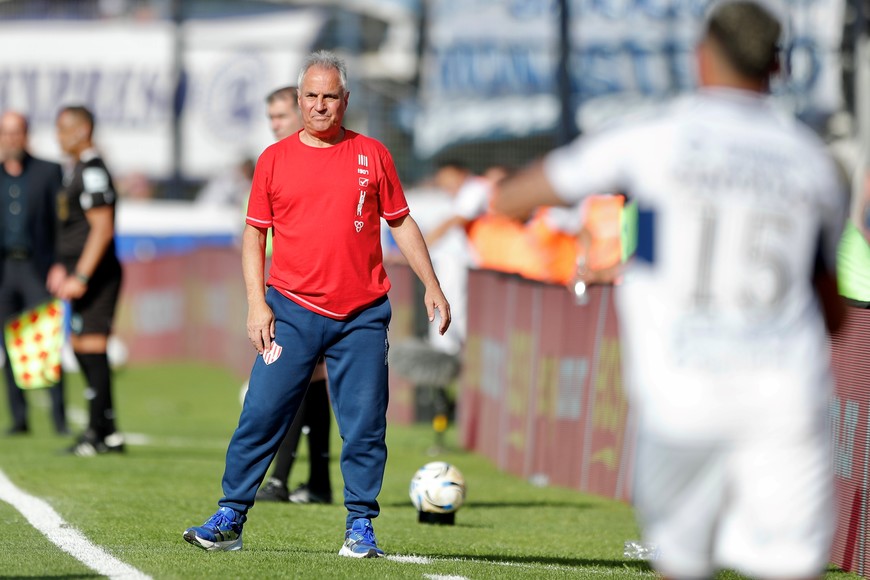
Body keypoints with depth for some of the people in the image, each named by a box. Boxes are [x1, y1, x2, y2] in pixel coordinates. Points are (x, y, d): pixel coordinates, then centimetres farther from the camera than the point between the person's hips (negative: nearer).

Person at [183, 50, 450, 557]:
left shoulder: (372, 155, 8)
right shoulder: (275, 160, 6)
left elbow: (402, 222, 13)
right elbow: (254, 234, 9)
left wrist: (431, 285, 6)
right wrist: (257, 302, -1)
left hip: (362, 317, 0)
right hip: (291, 310, 0)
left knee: (365, 425, -1)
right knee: (261, 415, -5)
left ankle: (361, 527, 7)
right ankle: (230, 519, 1)